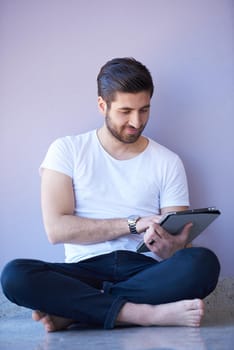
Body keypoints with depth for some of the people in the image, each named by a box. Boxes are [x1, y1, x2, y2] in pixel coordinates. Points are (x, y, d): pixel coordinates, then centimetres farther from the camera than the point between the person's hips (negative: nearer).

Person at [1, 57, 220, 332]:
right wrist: (133, 224, -11)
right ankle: (149, 313, -29)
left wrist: (167, 247, -21)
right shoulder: (67, 151, 7)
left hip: (145, 272, 2)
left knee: (203, 263, -30)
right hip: (85, 270, -1)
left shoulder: (168, 162, 11)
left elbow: (176, 239, 5)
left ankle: (71, 310, -25)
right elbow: (56, 229, -5)